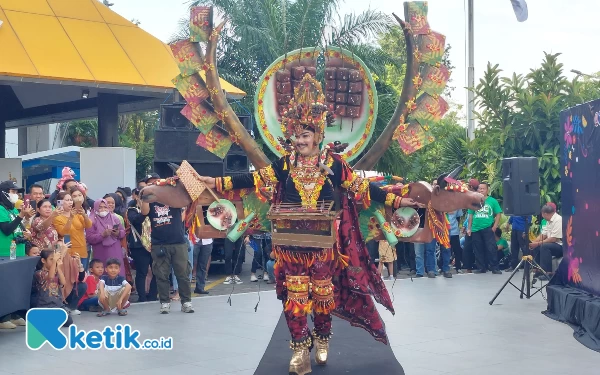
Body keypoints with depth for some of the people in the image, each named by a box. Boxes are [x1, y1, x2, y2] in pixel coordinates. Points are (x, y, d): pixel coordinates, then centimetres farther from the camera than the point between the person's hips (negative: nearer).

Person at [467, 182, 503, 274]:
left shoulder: (492, 201, -1)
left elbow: (498, 214, 0)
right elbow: (471, 215, 13)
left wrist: (494, 227, -9)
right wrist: (469, 228, 9)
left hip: (488, 228, -4)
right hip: (475, 229, 4)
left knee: (491, 249, -6)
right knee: (478, 250, 8)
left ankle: (495, 268, -3)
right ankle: (481, 268, 16)